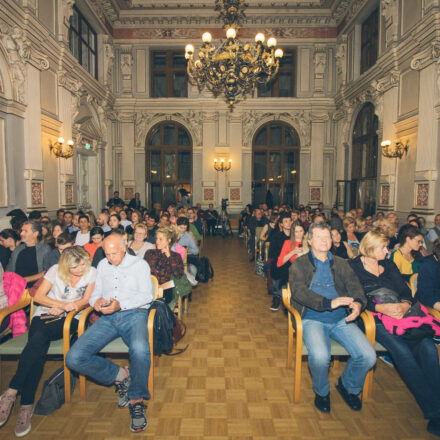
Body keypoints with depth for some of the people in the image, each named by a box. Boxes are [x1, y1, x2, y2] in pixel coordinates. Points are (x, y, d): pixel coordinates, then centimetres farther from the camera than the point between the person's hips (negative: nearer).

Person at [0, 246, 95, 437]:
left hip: (69, 319, -1)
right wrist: (64, 304, -12)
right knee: (38, 344, -30)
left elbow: (86, 299, 0)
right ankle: (26, 405, -28)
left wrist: (63, 308, -11)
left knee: (39, 338, -31)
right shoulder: (55, 270, 0)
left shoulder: (91, 272, 0)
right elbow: (39, 296, -1)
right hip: (44, 314, 2)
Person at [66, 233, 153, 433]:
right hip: (107, 317, 5)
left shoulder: (139, 264, 8)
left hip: (133, 314, -4)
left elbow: (147, 295, -2)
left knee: (139, 349, -37)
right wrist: (96, 301, -6)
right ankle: (120, 375, 0)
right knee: (73, 358, -18)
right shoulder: (102, 266, 22)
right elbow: (95, 292, 20)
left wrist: (121, 304, -16)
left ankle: (136, 400, -13)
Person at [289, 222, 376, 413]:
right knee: (320, 356, -29)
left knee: (368, 356, -16)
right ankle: (321, 392, 7)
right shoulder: (299, 264, 4)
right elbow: (299, 291, -12)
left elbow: (354, 285, 6)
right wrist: (328, 303, -25)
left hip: (342, 319, 4)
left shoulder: (341, 264, 18)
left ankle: (348, 386, 18)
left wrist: (358, 302, -18)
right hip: (312, 319, -3)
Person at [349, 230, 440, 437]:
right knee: (402, 351, -29)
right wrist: (381, 308, -19)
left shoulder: (389, 265, 20)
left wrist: (404, 305, -10)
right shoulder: (354, 267, 3)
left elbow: (406, 293, 13)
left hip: (399, 314, 5)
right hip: (374, 319, -5)